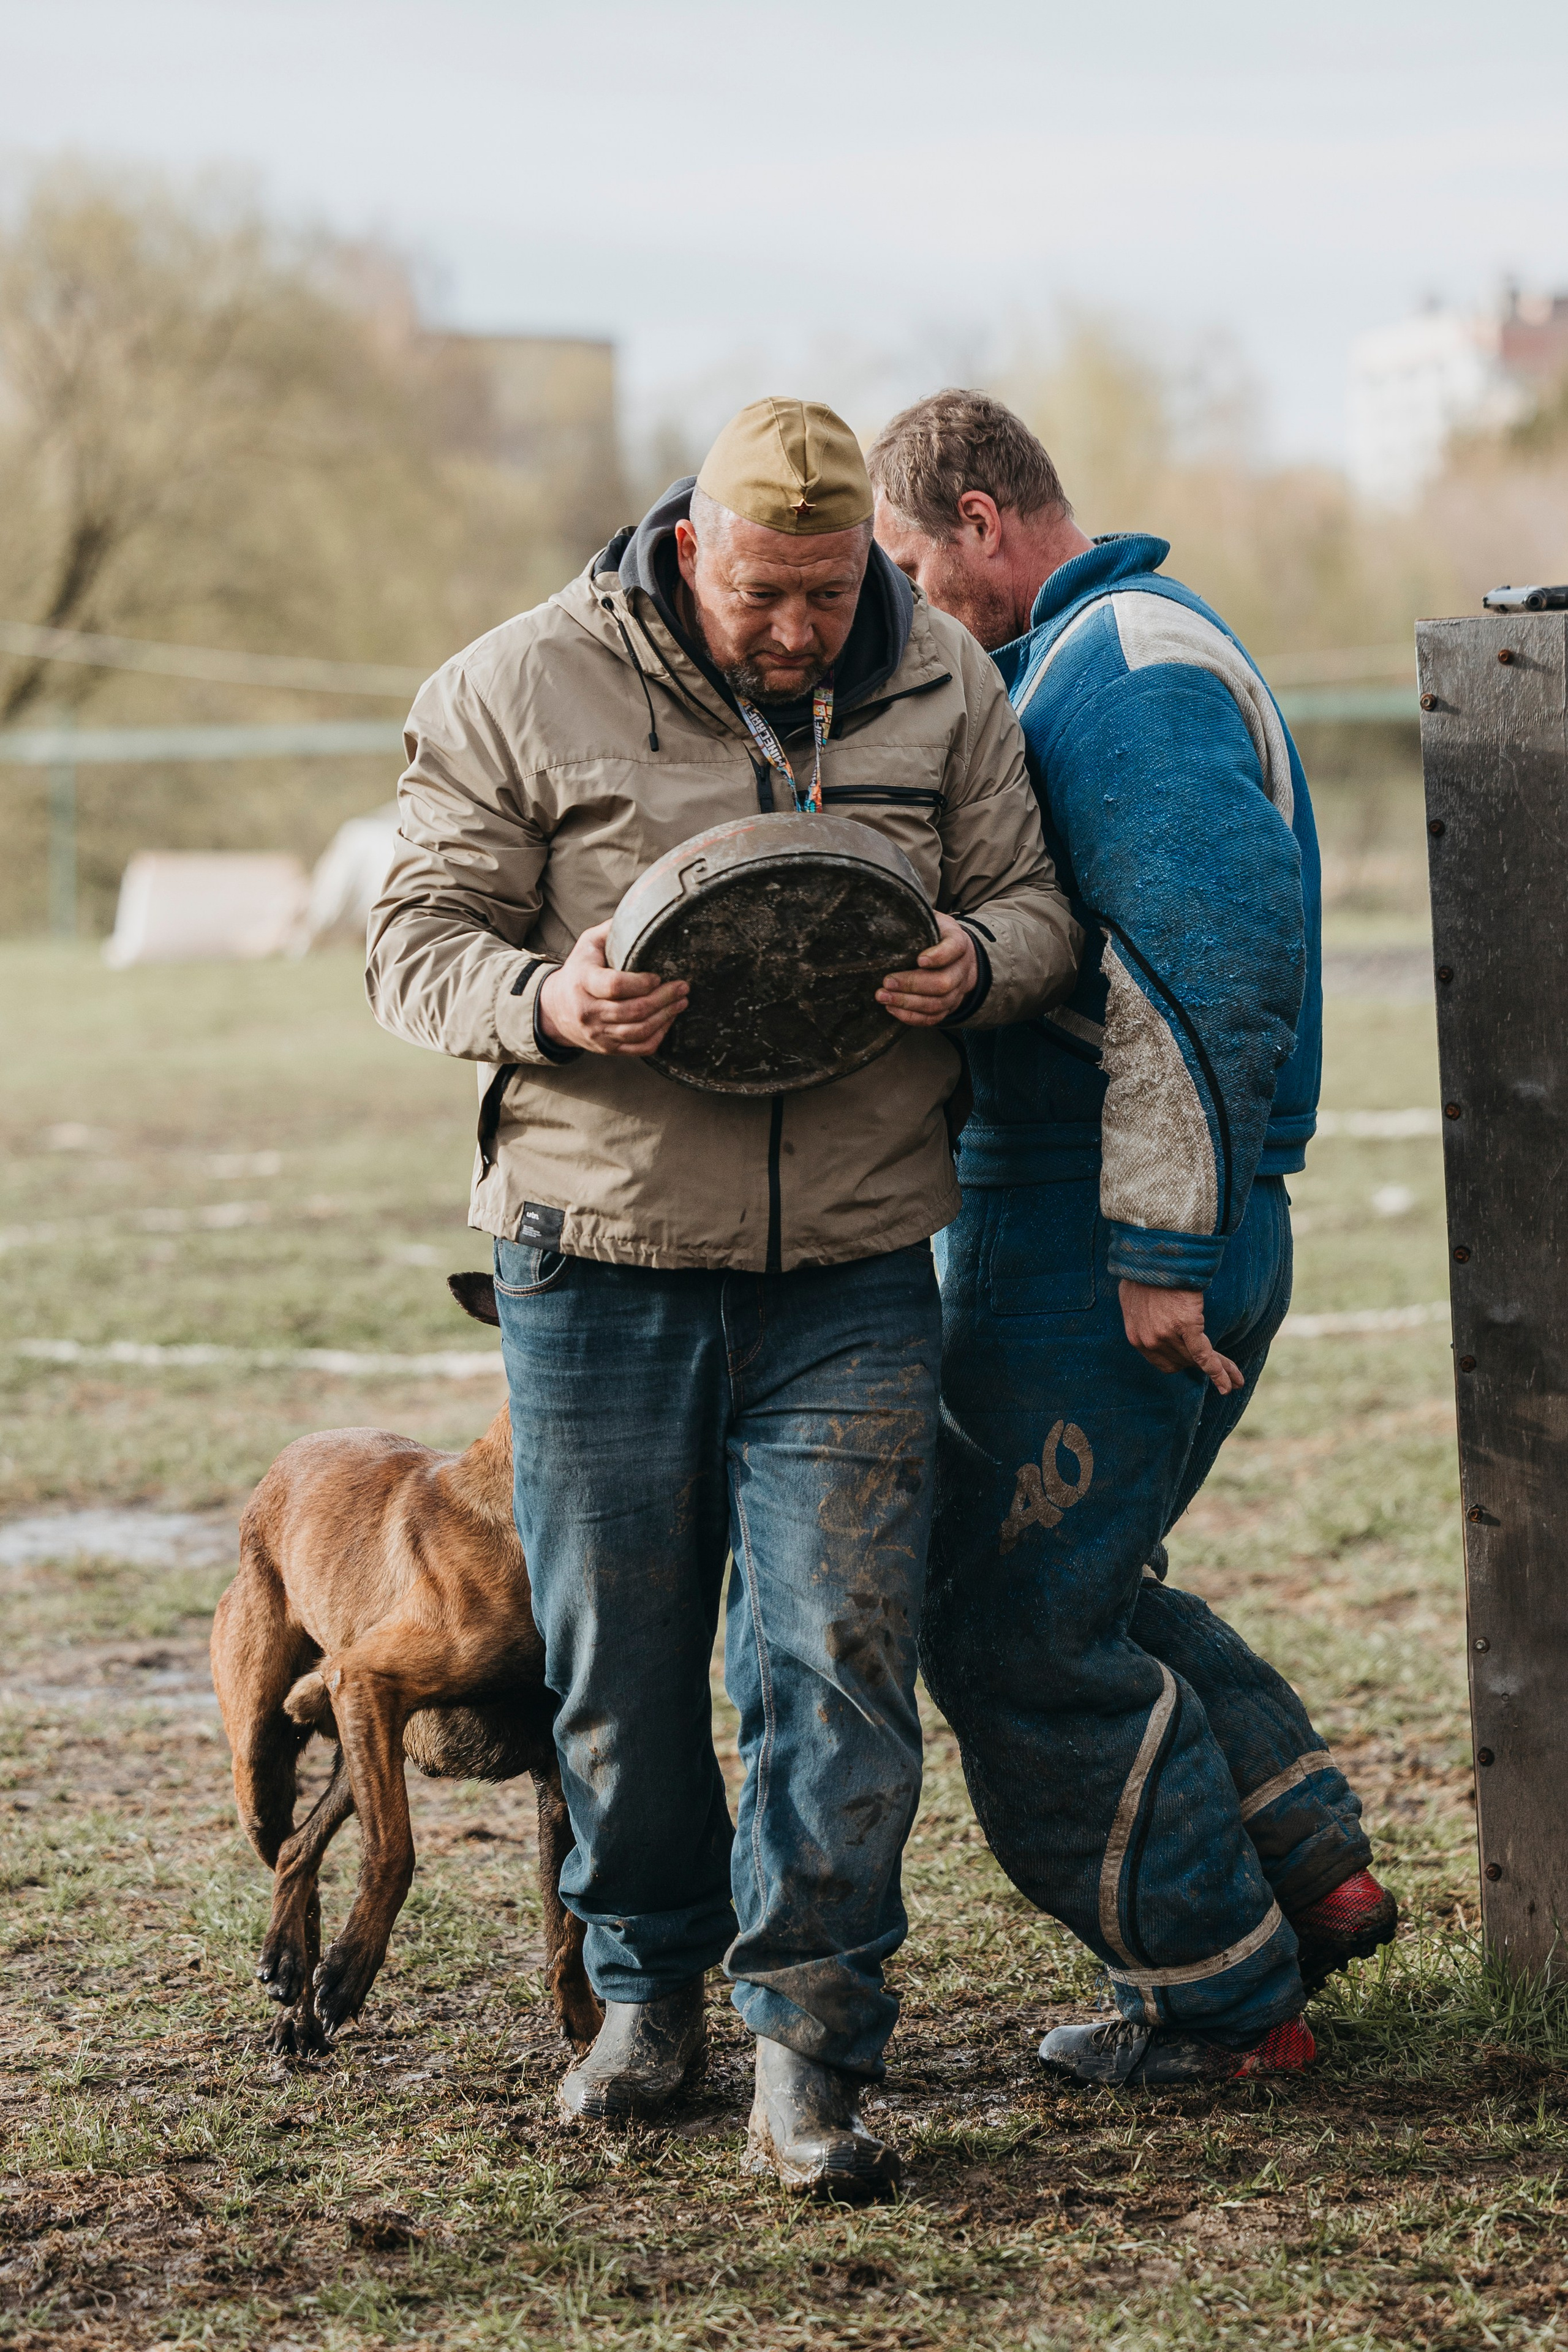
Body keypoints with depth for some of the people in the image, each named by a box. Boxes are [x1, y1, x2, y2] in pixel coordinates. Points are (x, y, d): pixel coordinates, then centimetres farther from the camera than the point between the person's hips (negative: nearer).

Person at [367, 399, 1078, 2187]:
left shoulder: (944, 692, 4)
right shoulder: (519, 694, -3)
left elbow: (1034, 903, 11)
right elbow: (415, 941, 0)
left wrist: (975, 963, -13)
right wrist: (543, 1003, -21)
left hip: (852, 1280, 1)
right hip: (598, 1258, 0)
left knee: (839, 1659, -6)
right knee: (617, 1661, 9)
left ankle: (809, 2052, 1)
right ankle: (646, 1985, 31)